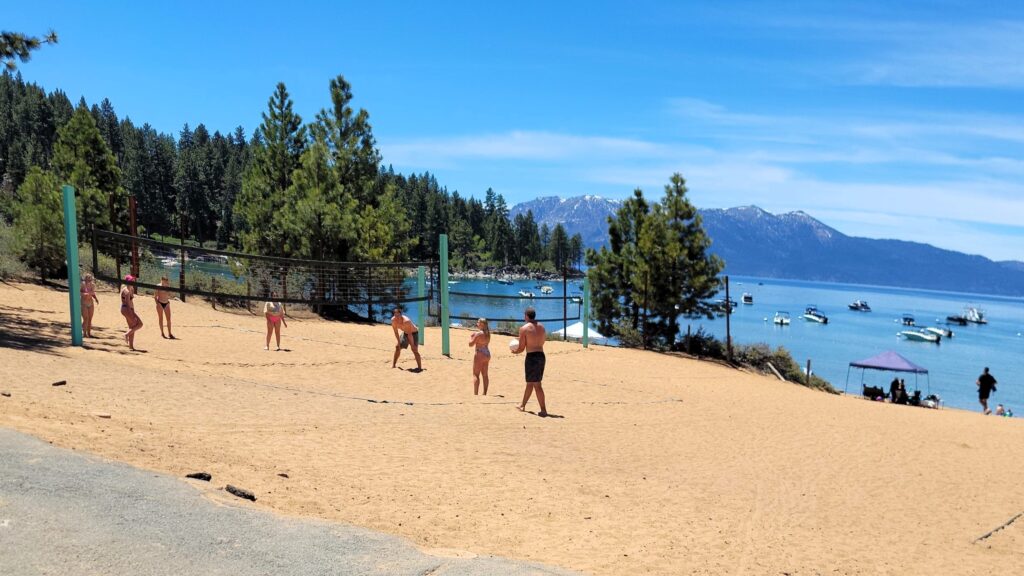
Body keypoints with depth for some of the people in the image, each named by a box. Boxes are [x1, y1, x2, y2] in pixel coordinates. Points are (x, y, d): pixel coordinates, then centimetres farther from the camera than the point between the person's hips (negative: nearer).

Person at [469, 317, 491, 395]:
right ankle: (485, 393, 18)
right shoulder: (487, 333, 7)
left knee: (476, 374, -3)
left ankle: (475, 394, -8)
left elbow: (471, 344, -13)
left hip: (480, 354, -8)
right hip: (487, 354, 8)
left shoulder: (478, 333, -16)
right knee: (485, 375, 14)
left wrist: (471, 337, 5)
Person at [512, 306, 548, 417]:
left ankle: (543, 410, -7)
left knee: (536, 384, -4)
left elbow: (521, 348, -7)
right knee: (530, 382, 19)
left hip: (532, 357, -7)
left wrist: (514, 351, 14)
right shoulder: (542, 327, 11)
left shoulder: (524, 328, -8)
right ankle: (523, 405, 33)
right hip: (541, 356, 7)